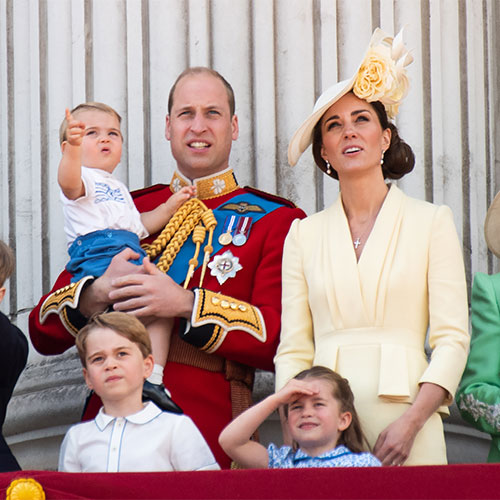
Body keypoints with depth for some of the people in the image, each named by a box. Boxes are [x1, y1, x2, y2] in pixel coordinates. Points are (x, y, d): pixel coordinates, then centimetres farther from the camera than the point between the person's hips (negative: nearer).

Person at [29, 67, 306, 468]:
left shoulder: (274, 220, 8)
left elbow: (283, 340, -6)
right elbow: (43, 333, 12)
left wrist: (186, 304, -15)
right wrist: (98, 294, -9)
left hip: (209, 436, -2)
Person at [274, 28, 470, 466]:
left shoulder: (431, 222, 6)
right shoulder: (304, 235, 12)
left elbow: (452, 339, 0)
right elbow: (293, 349, 10)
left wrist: (412, 421, -13)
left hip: (403, 417, -1)